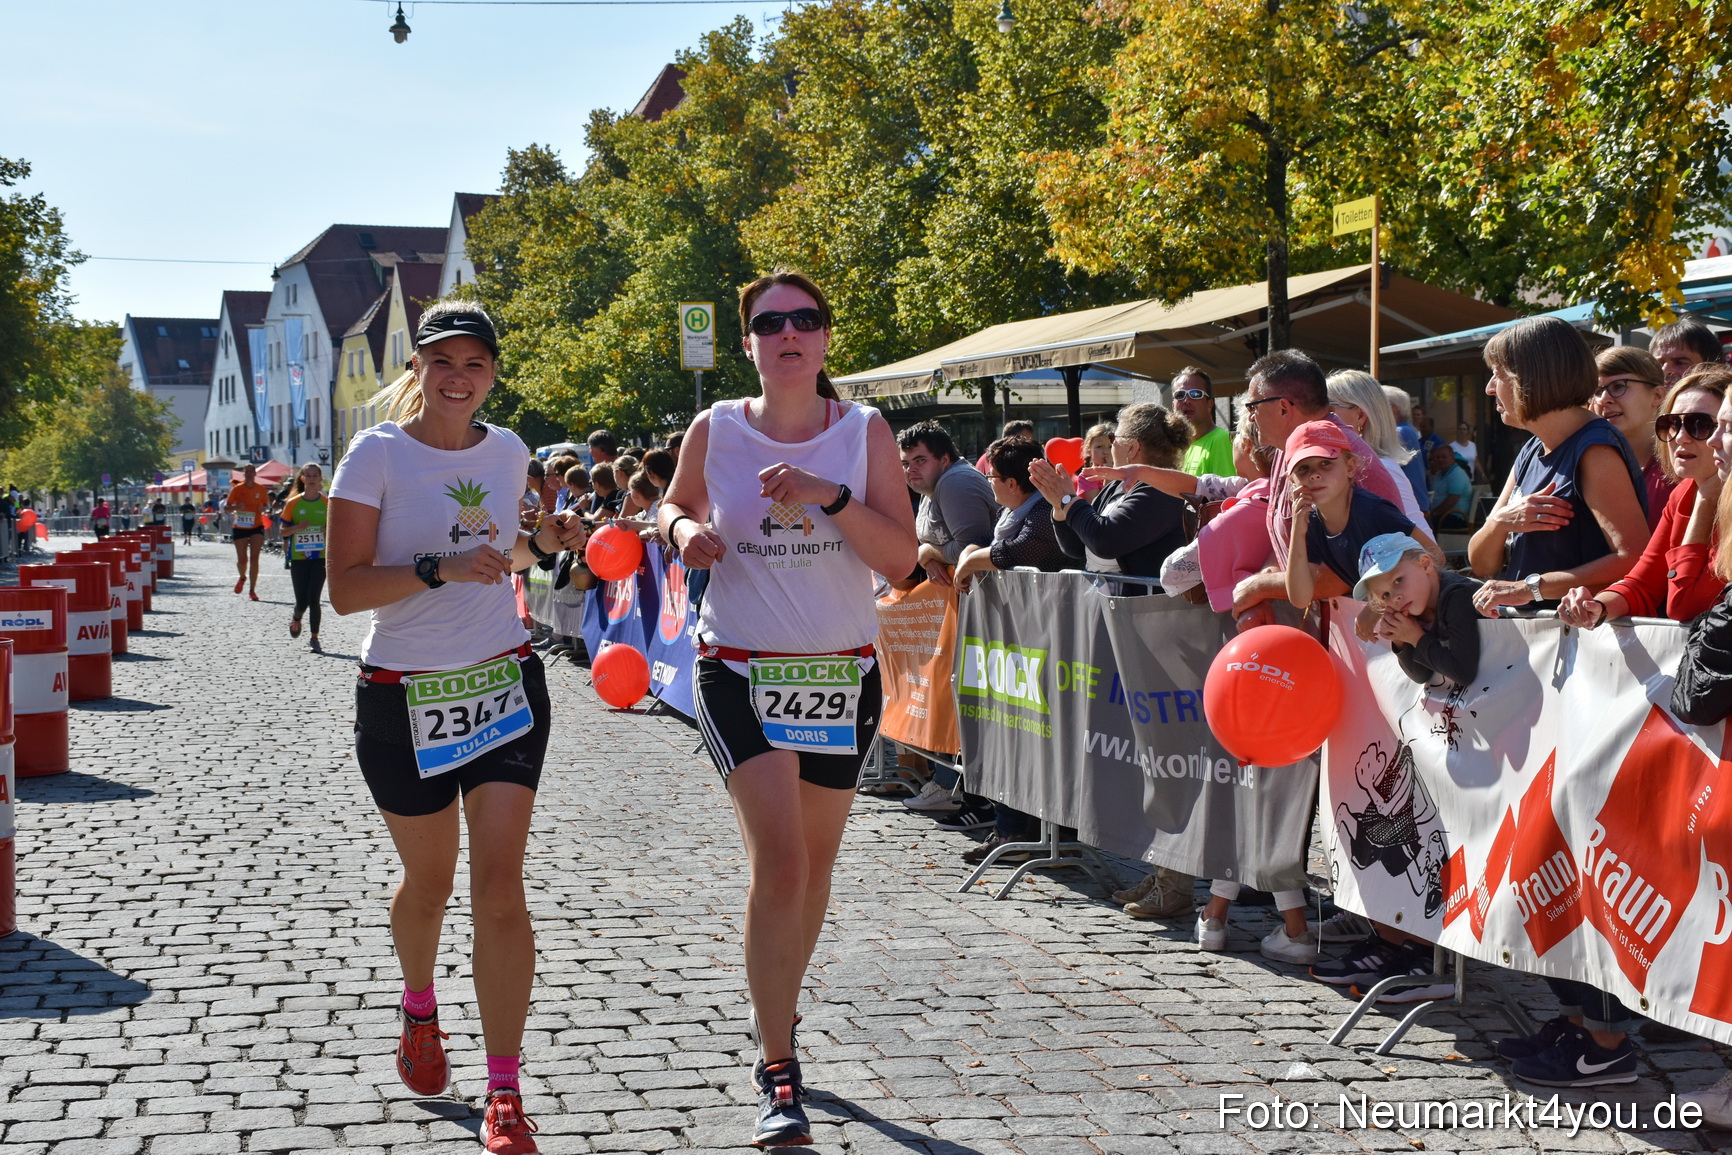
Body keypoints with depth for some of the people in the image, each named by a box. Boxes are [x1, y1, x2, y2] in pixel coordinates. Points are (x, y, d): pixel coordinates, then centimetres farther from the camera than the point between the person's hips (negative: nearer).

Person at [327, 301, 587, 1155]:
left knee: (500, 888, -6)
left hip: (506, 684, 2)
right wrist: (439, 569, -26)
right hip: (403, 700, -2)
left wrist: (541, 542, 4)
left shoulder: (507, 452, 6)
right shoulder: (377, 453, -9)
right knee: (429, 880, 14)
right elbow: (344, 588, -15)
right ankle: (419, 1009, 47)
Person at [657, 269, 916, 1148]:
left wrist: (830, 497, -23)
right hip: (740, 671, -2)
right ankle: (778, 1073, -8)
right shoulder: (715, 430, -2)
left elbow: (901, 557, -9)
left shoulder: (864, 431, -3)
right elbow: (675, 506, 16)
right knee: (779, 861, -15)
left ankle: (775, 1022, 36)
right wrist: (686, 531, -7)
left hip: (843, 673, 2)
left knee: (814, 868, 13)